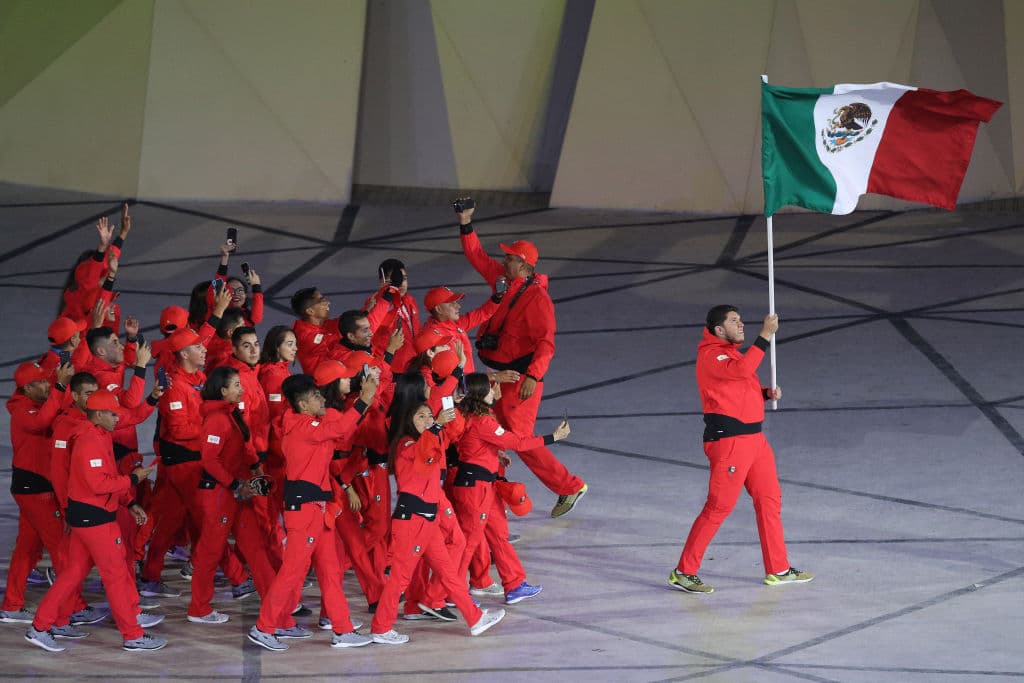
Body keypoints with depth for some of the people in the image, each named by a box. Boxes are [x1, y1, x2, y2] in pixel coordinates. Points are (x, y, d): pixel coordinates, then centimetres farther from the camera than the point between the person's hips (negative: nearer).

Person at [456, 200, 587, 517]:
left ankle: (570, 487, 6)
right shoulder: (503, 279, 4)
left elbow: (546, 342, -26)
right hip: (498, 372, 9)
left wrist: (533, 376, -35)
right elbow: (477, 257, 16)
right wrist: (466, 224, 6)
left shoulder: (536, 297, -20)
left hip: (520, 378, -9)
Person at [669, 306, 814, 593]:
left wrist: (767, 393, 8)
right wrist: (764, 336, -27)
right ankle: (684, 572, -2)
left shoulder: (731, 353, 18)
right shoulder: (710, 356, -13)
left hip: (754, 438, 10)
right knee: (718, 507, -9)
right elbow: (741, 370, -31)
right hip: (728, 441, -10)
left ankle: (778, 570, 21)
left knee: (770, 500, 12)